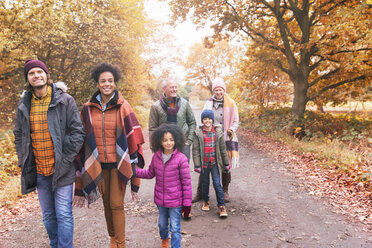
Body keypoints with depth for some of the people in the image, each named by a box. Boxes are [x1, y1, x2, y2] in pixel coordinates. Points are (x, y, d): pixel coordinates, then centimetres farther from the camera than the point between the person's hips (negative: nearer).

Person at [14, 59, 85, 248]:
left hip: (61, 170, -4)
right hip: (38, 171, 5)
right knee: (48, 215, 17)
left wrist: (65, 160, -12)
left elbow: (78, 133, -8)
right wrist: (23, 161, 7)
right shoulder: (24, 104, 7)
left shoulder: (65, 100, -6)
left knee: (63, 214, 0)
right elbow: (19, 135, 17)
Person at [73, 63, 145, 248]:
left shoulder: (123, 107, -5)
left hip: (118, 163, -3)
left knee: (116, 204, -2)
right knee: (106, 203, 13)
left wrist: (132, 167, -8)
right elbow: (82, 140, 6)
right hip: (97, 165, 3)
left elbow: (133, 138, -4)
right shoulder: (88, 109, 2)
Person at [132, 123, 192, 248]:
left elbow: (186, 182, -13)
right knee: (162, 224, 26)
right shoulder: (156, 156, -4)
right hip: (160, 199, 5)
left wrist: (187, 203, -10)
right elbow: (150, 173, 12)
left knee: (175, 228, 6)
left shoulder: (181, 158, -18)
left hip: (175, 200, -5)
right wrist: (134, 171, 0)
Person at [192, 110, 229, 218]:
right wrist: (197, 165, -9)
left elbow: (223, 149, 4)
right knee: (205, 183, 15)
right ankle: (205, 201, 37)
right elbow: (195, 150, -4)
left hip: (215, 162, 0)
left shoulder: (218, 132, -1)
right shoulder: (198, 133, -5)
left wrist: (226, 164, 6)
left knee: (217, 184, -4)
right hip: (204, 163, 0)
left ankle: (221, 206, 7)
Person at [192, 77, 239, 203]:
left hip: (225, 138, 0)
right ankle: (200, 192, 10)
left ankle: (225, 191, 24)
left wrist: (231, 130, -11)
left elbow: (236, 121, 7)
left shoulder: (230, 104, 3)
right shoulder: (209, 103, 7)